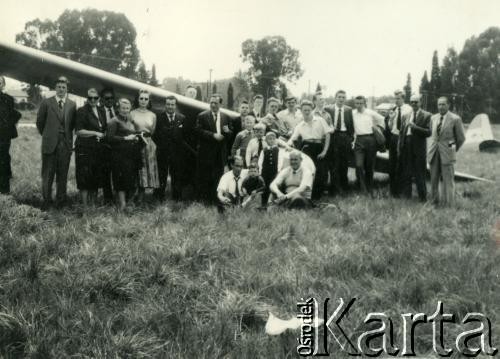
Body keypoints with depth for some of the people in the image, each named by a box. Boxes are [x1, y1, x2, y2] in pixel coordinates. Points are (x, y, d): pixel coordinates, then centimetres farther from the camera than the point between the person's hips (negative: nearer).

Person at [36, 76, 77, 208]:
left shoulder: (72, 105, 6)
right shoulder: (46, 103, 0)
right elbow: (40, 122, 7)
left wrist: (67, 136, 10)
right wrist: (46, 135, 11)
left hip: (66, 144, 2)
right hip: (49, 144, -2)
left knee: (63, 175, 7)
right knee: (47, 174, 2)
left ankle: (61, 201, 16)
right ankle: (46, 201, 11)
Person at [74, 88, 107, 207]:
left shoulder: (101, 111, 15)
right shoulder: (82, 111, -4)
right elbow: (78, 131, -10)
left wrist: (104, 136, 8)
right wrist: (95, 133, -12)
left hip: (99, 148, 6)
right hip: (85, 148, -6)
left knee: (97, 178, 8)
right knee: (85, 177, -5)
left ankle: (93, 204, 17)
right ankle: (85, 205, -1)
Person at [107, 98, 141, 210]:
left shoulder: (131, 121, 20)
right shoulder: (114, 121, -3)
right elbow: (110, 137, -14)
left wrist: (136, 138, 11)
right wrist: (125, 138, -16)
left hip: (132, 156, 7)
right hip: (120, 155, -7)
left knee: (132, 179, 6)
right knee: (123, 179, -9)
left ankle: (126, 202, 15)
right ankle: (122, 205, -5)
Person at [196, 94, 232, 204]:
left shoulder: (225, 117, 12)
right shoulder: (202, 116, 0)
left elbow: (230, 135, 13)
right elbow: (199, 131, -10)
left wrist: (227, 131, -10)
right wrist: (213, 135, -19)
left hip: (220, 154, 4)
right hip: (206, 152, -4)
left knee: (218, 178, 7)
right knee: (204, 179, 0)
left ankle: (216, 201, 14)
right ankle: (203, 201, 7)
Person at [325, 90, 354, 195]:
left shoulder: (349, 110, 7)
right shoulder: (328, 109, 2)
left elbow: (351, 125, 6)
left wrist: (351, 138, 0)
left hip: (345, 137, 2)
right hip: (333, 137, -2)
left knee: (344, 164, 8)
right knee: (333, 164, -2)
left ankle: (344, 186, 18)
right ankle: (336, 188, 3)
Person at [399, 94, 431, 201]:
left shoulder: (426, 115, -3)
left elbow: (428, 132, -12)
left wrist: (414, 127, -19)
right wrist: (400, 146, 6)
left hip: (418, 148, -5)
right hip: (406, 146, 5)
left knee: (420, 174, 1)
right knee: (405, 173, 12)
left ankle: (423, 197, 11)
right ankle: (406, 195, 24)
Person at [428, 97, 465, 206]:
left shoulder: (455, 119, -7)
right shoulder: (433, 118, 9)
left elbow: (461, 138, 1)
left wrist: (454, 150, 9)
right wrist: (432, 147, 15)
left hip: (447, 154, -5)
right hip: (434, 152, 5)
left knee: (448, 180, -2)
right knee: (434, 179, 9)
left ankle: (449, 204, 6)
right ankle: (434, 201, 21)